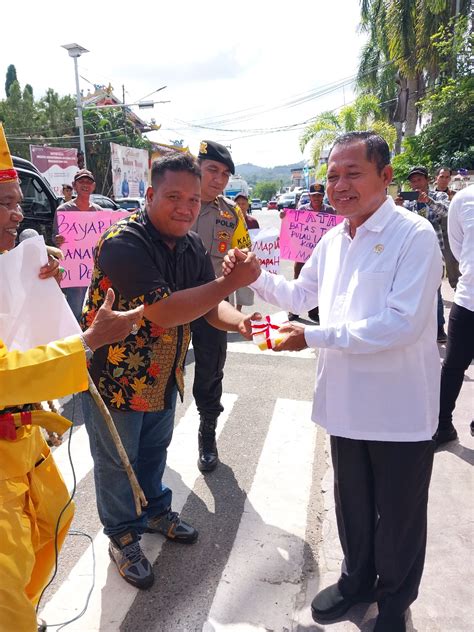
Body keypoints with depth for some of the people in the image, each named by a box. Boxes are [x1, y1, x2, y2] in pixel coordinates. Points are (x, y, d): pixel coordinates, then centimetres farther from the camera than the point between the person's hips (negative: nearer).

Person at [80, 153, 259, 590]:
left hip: (163, 374, 7)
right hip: (115, 377, -7)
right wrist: (231, 282, -37)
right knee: (117, 463, 14)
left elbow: (210, 306, -2)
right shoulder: (123, 242, -27)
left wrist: (239, 321, -24)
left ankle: (155, 511, 51)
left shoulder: (192, 246, -2)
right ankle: (122, 537, 38)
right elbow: (162, 311, -36)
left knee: (154, 450, 26)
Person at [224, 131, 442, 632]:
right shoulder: (331, 241, 6)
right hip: (347, 402, 6)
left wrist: (315, 337, -23)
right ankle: (356, 579, 49)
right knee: (351, 503, 24)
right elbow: (301, 296, 19)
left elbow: (403, 322, -25)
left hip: (400, 409, -6)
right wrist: (255, 276, 3)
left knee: (399, 515, 17)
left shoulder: (414, 235, -16)